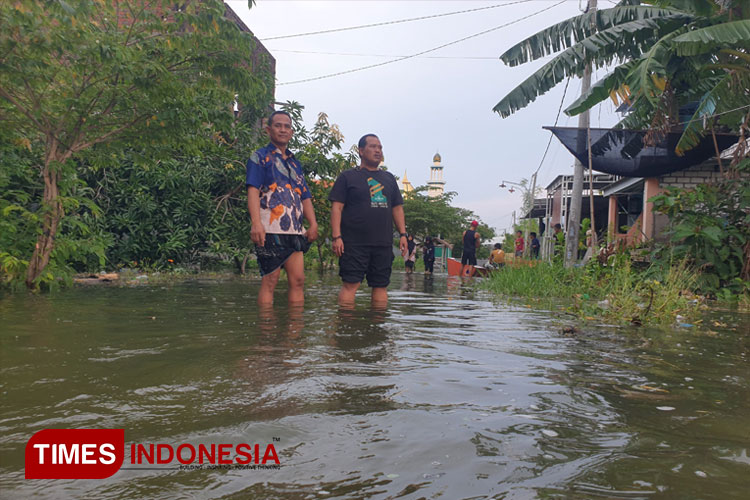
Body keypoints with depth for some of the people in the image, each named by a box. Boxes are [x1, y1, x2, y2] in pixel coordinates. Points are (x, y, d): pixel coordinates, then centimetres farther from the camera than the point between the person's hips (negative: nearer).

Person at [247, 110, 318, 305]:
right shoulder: (260, 157, 5)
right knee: (270, 281, -7)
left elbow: (305, 196, 23)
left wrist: (313, 224, 7)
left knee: (298, 280, 1)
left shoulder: (295, 163, 25)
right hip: (270, 230, -6)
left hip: (295, 231, 6)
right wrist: (256, 222, -22)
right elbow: (253, 189, -8)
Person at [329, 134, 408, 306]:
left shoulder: (389, 178, 20)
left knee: (381, 286, 6)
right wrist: (336, 237, -11)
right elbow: (336, 208, -1)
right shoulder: (348, 176, 6)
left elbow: (397, 208, 20)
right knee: (350, 284, -8)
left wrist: (403, 234, 10)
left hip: (384, 244, 5)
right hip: (354, 243, -4)